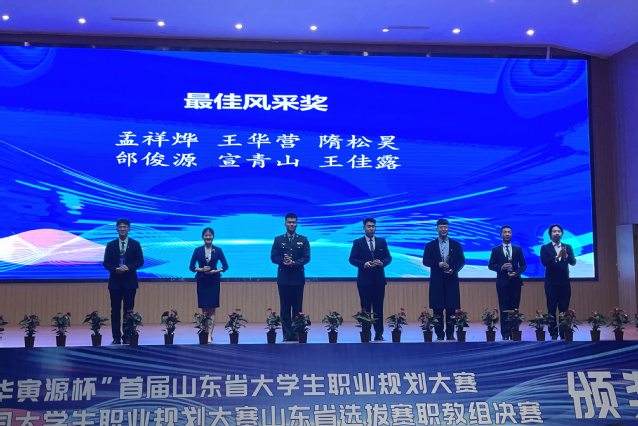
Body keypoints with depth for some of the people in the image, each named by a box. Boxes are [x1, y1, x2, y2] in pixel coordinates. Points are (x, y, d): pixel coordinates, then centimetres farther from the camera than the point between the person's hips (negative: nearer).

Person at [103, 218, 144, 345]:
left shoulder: (135, 244, 6)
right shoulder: (111, 245, 8)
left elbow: (140, 261, 0)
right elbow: (106, 262, 5)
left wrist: (128, 267, -16)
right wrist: (115, 269, -15)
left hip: (130, 282, -1)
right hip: (115, 282, 1)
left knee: (129, 310, 1)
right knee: (115, 310, 2)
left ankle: (127, 337, 7)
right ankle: (116, 338, 7)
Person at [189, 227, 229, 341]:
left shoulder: (218, 250, 3)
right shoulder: (198, 250, 4)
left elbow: (225, 266, 4)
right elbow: (191, 266, 4)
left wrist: (216, 271, -12)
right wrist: (201, 269, -13)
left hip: (214, 281, -1)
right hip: (202, 281, 1)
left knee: (212, 309, -4)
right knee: (204, 309, 3)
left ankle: (210, 335, -6)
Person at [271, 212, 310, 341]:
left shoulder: (303, 240, 8)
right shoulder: (278, 240, 10)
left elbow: (306, 257, -2)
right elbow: (273, 257, 3)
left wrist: (294, 263, -17)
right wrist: (283, 261, -17)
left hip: (298, 278, 0)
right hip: (283, 278, 0)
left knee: (297, 308, 1)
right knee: (285, 308, 1)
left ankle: (297, 334, 6)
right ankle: (287, 334, 6)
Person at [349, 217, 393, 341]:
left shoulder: (382, 242, 11)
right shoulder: (358, 243, 5)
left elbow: (388, 257, 9)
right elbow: (352, 259, -1)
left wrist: (382, 262, -12)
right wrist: (364, 264, -17)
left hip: (379, 280, 2)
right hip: (364, 280, -2)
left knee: (379, 308, 3)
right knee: (365, 308, 1)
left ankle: (379, 334, 8)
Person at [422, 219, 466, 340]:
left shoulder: (456, 245, 11)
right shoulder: (430, 245, 9)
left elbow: (462, 261, 6)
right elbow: (425, 261, 1)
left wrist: (453, 269, -12)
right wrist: (438, 264, -15)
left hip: (451, 280, 1)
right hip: (436, 281, 0)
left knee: (451, 308, 0)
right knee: (437, 309, -1)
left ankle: (450, 334, 8)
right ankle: (439, 334, 5)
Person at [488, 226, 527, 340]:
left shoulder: (518, 249, 12)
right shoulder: (496, 250, 7)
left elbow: (523, 265, 9)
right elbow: (490, 265, 2)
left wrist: (517, 272, -10)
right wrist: (501, 267, -16)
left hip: (515, 282, 1)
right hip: (502, 282, -1)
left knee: (515, 308, 1)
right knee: (504, 309, -2)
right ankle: (505, 334, 1)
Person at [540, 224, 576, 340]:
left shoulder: (568, 247, 10)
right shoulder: (545, 248, 2)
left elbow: (573, 262, -1)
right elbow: (544, 262, -12)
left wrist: (566, 256, -22)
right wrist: (557, 257, -26)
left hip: (564, 282, 2)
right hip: (551, 283, -2)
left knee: (564, 309, 1)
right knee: (551, 309, -1)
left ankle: (564, 334, 6)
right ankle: (553, 334, 2)